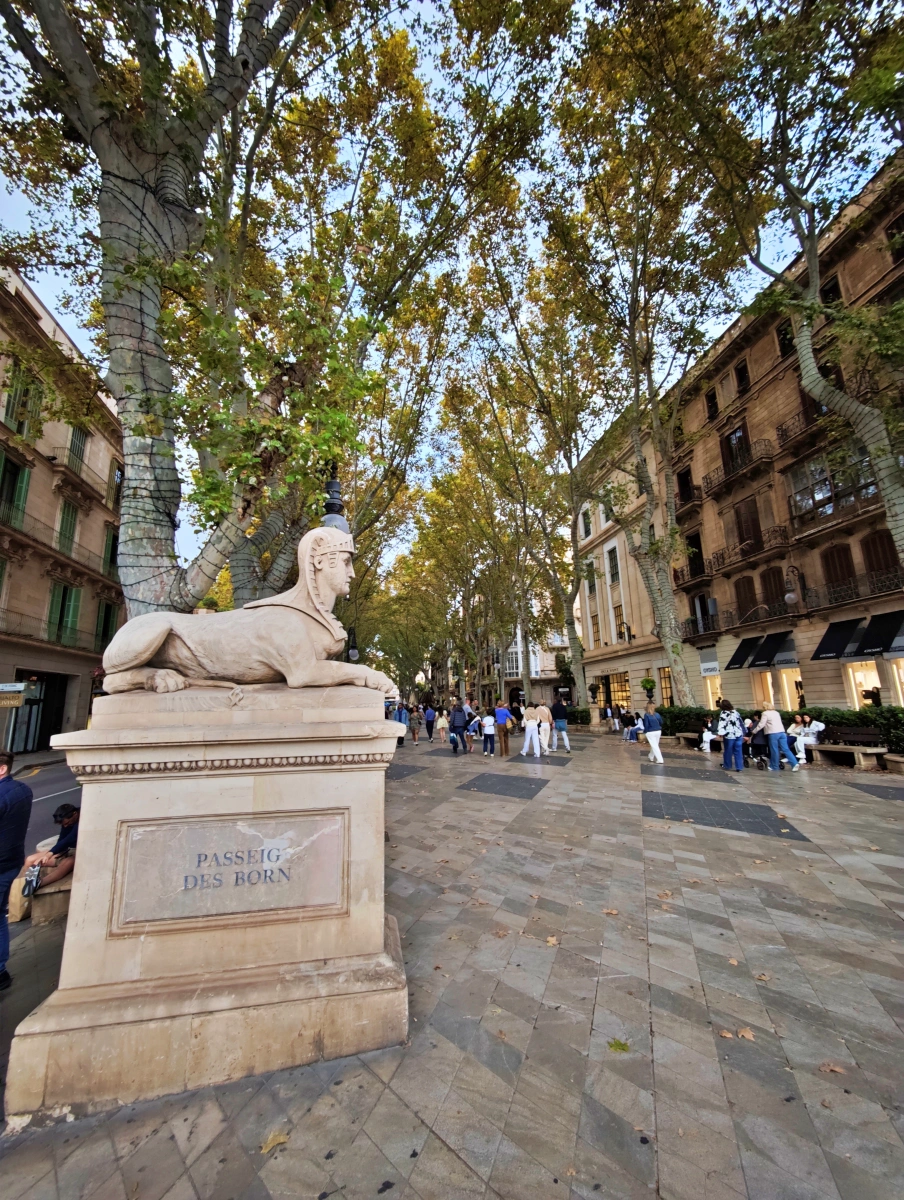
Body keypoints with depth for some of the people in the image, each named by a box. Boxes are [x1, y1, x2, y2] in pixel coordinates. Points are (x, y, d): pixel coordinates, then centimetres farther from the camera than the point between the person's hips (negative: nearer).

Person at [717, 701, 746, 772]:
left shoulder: (723, 713, -7)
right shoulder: (736, 712, 12)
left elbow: (722, 723, -18)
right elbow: (741, 722, 19)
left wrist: (720, 733, -24)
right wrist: (744, 732, 27)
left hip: (729, 735, -5)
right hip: (738, 734, 5)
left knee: (728, 751, 7)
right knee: (738, 752, 7)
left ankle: (727, 766, 14)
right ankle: (739, 767, 7)